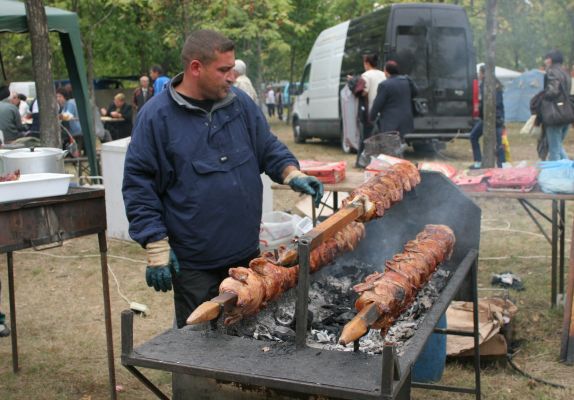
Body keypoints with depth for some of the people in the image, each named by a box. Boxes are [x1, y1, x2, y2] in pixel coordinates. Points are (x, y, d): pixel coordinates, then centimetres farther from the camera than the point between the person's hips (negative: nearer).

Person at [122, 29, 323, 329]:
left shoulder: (240, 102, 3)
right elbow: (138, 183, -9)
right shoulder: (157, 115, -10)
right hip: (193, 264, -4)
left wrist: (292, 174, -8)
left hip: (247, 253, 5)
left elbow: (268, 148, 12)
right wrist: (156, 247, -13)